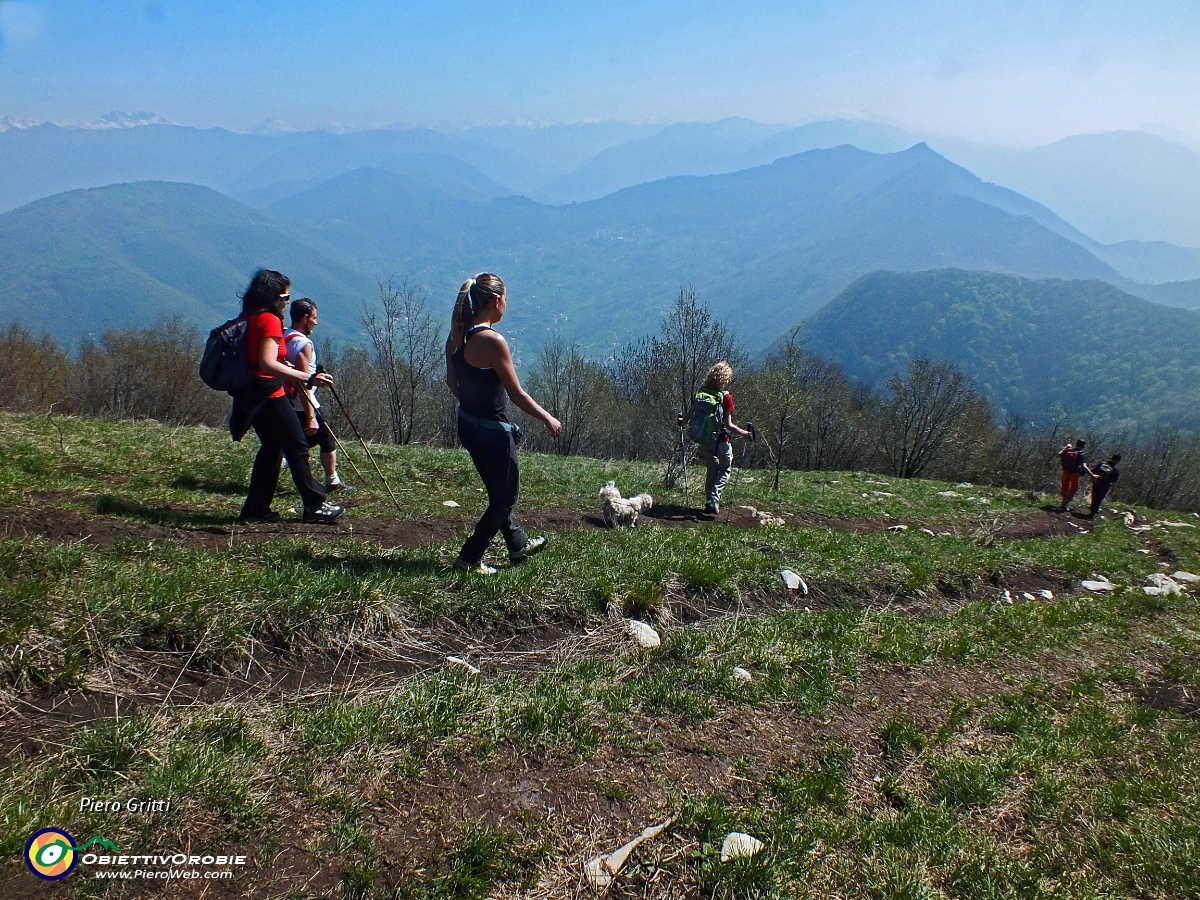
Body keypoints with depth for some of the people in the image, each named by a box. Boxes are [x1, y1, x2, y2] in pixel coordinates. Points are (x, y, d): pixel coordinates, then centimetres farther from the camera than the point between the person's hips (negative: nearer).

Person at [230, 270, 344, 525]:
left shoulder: (251, 317, 12)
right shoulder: (270, 320, -16)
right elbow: (268, 364, -27)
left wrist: (288, 371, 24)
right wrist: (307, 377, -32)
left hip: (253, 395, 9)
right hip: (269, 395, -9)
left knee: (271, 447, 17)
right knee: (297, 448, -1)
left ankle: (256, 509, 19)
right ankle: (315, 506, 6)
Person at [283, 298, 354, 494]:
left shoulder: (283, 339, 8)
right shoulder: (303, 343, -18)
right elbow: (303, 383, -23)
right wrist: (311, 417, -24)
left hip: (287, 405, 8)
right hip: (304, 406, -8)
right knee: (328, 440, 8)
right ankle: (333, 483, 17)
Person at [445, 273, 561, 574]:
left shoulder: (457, 335, 1)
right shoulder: (492, 341, -23)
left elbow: (452, 381, 13)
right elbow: (517, 394, -20)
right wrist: (548, 419, -8)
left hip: (467, 424, 9)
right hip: (492, 430, -9)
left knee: (499, 491, 25)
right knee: (507, 496, 11)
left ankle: (519, 544, 43)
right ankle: (469, 559, 15)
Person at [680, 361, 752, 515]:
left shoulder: (700, 393, -2)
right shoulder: (726, 397, -16)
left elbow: (690, 415, 5)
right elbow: (728, 425, -19)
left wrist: (681, 422, 25)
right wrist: (745, 434, -15)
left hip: (703, 439, 5)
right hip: (720, 440, -5)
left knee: (712, 470, 20)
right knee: (725, 469, 13)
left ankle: (709, 502, 18)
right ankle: (713, 500, -2)